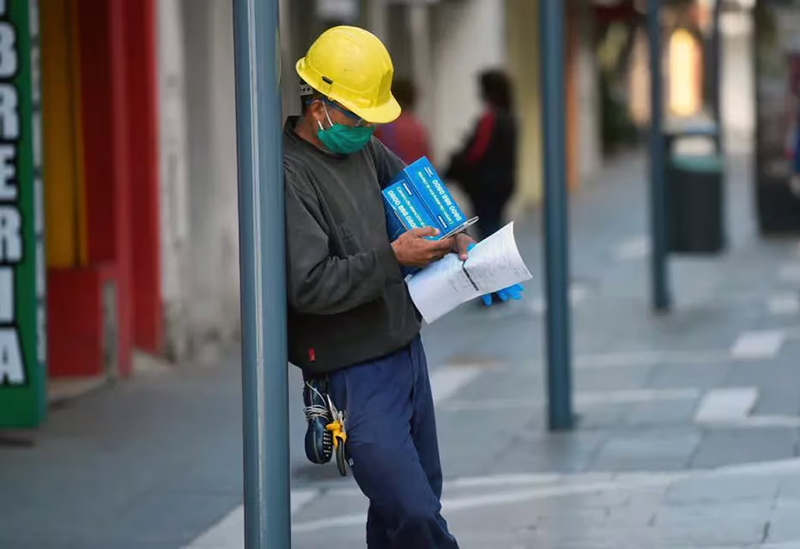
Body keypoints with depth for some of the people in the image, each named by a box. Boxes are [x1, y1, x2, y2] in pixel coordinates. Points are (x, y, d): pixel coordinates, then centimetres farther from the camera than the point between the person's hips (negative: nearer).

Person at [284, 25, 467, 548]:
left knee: (420, 500, 14)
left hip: (406, 349, 9)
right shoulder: (289, 176, -19)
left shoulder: (363, 147, 7)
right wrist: (392, 259, -24)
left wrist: (451, 234, 8)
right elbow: (309, 286, -25)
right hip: (354, 376, -9)